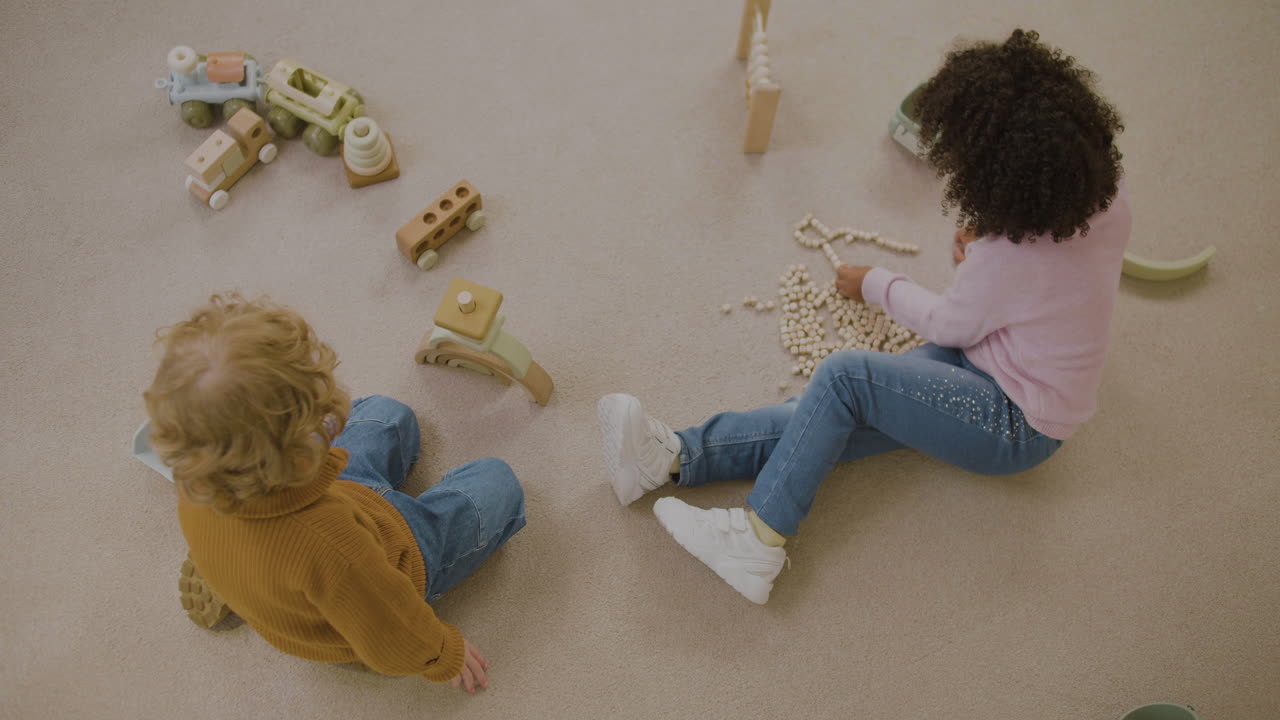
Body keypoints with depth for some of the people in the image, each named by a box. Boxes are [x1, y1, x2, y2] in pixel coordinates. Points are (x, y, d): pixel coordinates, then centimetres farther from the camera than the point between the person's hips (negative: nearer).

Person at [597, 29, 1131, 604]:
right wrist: (982, 241, -3)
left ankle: (758, 540, -18)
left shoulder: (1010, 258, -33)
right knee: (833, 420, -10)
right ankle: (675, 455, -21)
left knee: (844, 375, -25)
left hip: (1016, 428, -8)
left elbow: (949, 324, -13)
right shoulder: (1103, 194, -6)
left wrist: (875, 285, 1)